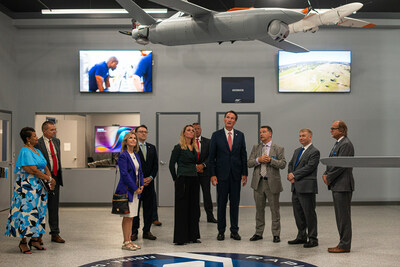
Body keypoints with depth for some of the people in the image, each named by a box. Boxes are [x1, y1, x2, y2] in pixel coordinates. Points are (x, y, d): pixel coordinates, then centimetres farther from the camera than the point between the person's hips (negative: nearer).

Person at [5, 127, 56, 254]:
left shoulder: (37, 151, 15)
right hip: (26, 187, -9)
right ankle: (23, 242, 2)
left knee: (38, 212, 10)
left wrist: (50, 180, -5)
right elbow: (33, 170, -19)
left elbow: (45, 168, 13)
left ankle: (35, 239, 18)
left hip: (39, 187, 9)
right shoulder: (25, 152, -13)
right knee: (26, 211, -6)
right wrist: (49, 179, -12)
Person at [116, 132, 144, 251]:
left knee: (131, 217, 10)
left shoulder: (136, 155, 13)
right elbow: (124, 174, -17)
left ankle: (129, 240, 16)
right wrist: (135, 188, -15)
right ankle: (126, 242, 4)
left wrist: (141, 185, 3)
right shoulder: (123, 156, -12)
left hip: (135, 190, 8)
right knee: (127, 217, -3)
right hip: (127, 190, -8)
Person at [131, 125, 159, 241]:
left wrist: (150, 177, -4)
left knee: (149, 208, 7)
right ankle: (134, 232, 9)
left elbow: (155, 165, 11)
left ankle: (147, 231, 15)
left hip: (149, 182, 5)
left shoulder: (152, 148, 13)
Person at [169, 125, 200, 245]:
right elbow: (171, 164, -4)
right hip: (183, 180, -7)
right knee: (182, 208, -3)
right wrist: (175, 179, -1)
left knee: (194, 208, 9)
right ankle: (180, 238, 2)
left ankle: (192, 236, 18)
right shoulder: (178, 148, -5)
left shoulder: (194, 148, 14)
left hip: (194, 180, 7)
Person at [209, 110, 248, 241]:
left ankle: (234, 230, 15)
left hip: (236, 174, 2)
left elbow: (243, 155, 8)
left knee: (235, 203, 6)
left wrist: (244, 173, 3)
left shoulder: (240, 135, 7)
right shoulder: (216, 135, 1)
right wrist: (212, 174, -7)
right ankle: (221, 231, 12)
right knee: (221, 203, 3)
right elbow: (211, 156, 0)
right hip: (222, 174, -2)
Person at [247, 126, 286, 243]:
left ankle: (276, 234, 10)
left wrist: (270, 160, -18)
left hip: (272, 183, -3)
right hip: (258, 182, 3)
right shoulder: (256, 147, 11)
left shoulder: (278, 149, 2)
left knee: (274, 210, 2)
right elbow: (249, 163, 4)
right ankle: (258, 233, 19)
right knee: (259, 209, 10)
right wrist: (258, 160, -13)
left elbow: (283, 164, -8)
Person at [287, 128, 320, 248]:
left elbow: (309, 167, -16)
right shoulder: (297, 151, 19)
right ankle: (301, 236, 25)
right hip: (296, 187, 8)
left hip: (307, 188, -8)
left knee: (309, 214, -3)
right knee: (298, 213, 13)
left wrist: (294, 175, -12)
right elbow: (290, 164, 18)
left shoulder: (314, 152, -8)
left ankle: (313, 239, 5)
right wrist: (290, 176, -2)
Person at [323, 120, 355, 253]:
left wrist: (329, 178, -12)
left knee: (344, 216, -5)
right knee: (340, 216, 13)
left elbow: (340, 165, -20)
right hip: (337, 186, 10)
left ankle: (344, 245, 1)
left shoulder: (346, 144, -15)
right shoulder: (338, 144, 18)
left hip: (343, 186, -10)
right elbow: (331, 163, 21)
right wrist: (326, 174, 4)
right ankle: (343, 243, 20)